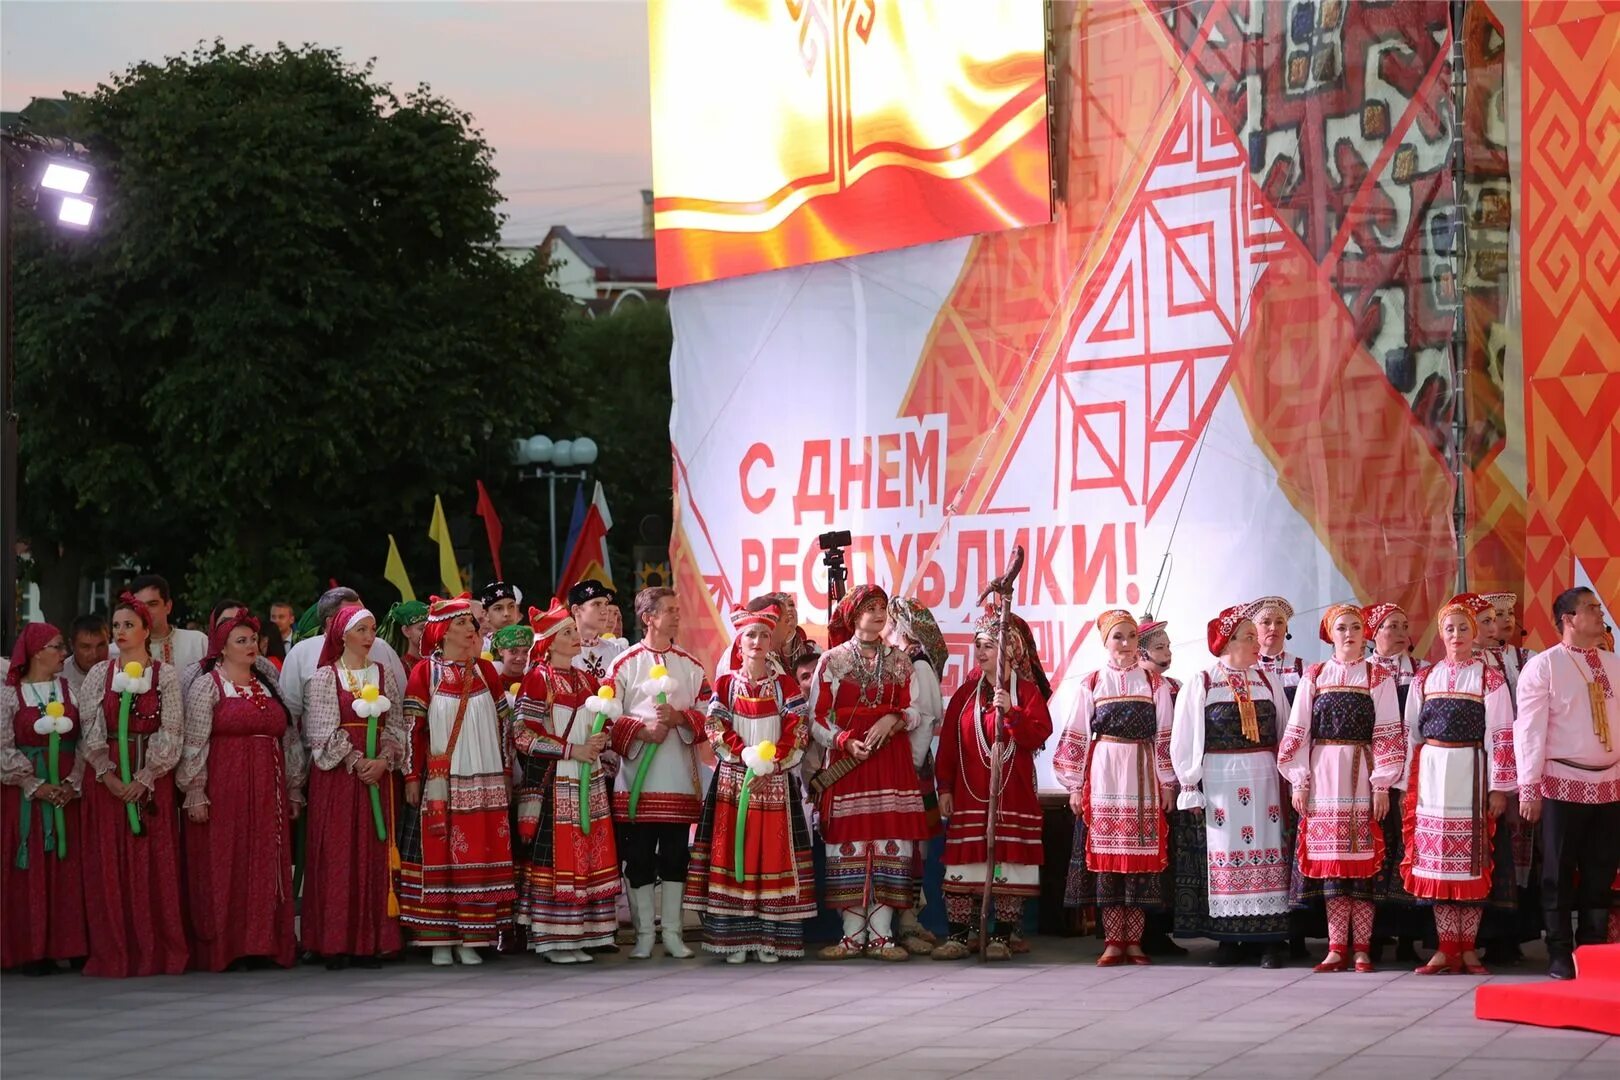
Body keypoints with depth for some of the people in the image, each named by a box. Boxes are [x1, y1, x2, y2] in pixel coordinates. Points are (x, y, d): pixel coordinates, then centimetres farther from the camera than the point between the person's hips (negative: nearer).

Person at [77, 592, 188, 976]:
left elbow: (172, 733, -4)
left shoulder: (166, 675, 2)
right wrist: (107, 774, -10)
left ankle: (157, 952, 2)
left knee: (156, 866, -3)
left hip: (153, 780, -2)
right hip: (108, 781, 2)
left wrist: (144, 779, -12)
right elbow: (89, 730, 2)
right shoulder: (99, 674, 8)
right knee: (109, 867, -1)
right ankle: (114, 954, 3)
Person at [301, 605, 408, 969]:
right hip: (337, 774, -3)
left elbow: (397, 726, 7)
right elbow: (324, 730, -6)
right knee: (338, 853, -5)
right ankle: (336, 944, -4)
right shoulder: (325, 676, 2)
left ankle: (372, 941, 3)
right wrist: (356, 762, -14)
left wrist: (383, 761, -9)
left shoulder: (384, 675, 12)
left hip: (379, 774, 3)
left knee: (375, 854, 1)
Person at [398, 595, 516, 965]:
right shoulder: (425, 673, -1)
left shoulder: (485, 670, 11)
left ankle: (471, 938, 5)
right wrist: (412, 777, -7)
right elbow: (413, 727, -3)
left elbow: (503, 723, 15)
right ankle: (440, 939, 1)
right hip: (440, 782, -3)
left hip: (484, 781, 4)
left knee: (480, 856, 1)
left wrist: (506, 773, 12)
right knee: (439, 854, -3)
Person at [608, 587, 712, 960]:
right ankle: (644, 935, 7)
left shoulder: (690, 666, 10)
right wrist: (641, 730, -15)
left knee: (675, 856, 3)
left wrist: (678, 717, -11)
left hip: (679, 777, 2)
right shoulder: (623, 664, 1)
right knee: (639, 858, 0)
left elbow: (707, 715, 6)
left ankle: (672, 932, 10)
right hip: (637, 776, -2)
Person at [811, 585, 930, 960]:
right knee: (849, 846, -5)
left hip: (892, 762, 2)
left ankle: (881, 933, -1)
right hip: (847, 761, -2)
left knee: (890, 843, -4)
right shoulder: (832, 661, 5)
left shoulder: (900, 661, 12)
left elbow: (915, 711, 12)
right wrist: (845, 741, -12)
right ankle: (853, 935, 1)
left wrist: (893, 721, -9)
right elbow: (817, 718, 3)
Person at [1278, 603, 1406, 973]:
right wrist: (1299, 781, 1)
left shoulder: (1378, 678, 6)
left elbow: (1388, 734, 1)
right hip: (1323, 774, 2)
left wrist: (1382, 784, -7)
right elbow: (1297, 731, 8)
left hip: (1361, 776, -1)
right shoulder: (1314, 677, 10)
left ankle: (1361, 946, -1)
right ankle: (1337, 947, 3)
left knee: (1363, 859, -4)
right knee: (1329, 858, 0)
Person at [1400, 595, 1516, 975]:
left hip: (1471, 773, -3)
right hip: (1431, 773, 3)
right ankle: (1446, 948, 6)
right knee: (1436, 860, 2)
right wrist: (1404, 785, 7)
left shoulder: (1490, 679, 1)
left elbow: (1501, 736, -3)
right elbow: (1411, 733, 12)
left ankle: (1468, 948, 6)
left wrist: (1499, 787, -8)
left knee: (1472, 859, -1)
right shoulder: (1425, 680, 11)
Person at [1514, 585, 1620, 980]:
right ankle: (1560, 958, 9)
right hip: (1562, 785, -5)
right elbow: (1529, 729, -7)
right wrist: (1529, 788, -11)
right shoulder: (1543, 666, -4)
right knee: (1559, 874, 1)